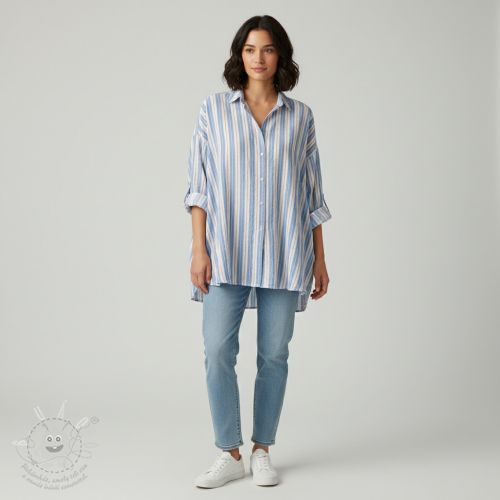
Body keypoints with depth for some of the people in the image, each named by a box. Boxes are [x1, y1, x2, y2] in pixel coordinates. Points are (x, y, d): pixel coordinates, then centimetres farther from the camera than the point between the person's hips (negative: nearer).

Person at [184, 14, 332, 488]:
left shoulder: (300, 115, 8)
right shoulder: (213, 108, 5)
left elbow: (312, 192, 10)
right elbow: (199, 185, 2)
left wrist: (319, 257, 8)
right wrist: (199, 249, -7)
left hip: (283, 254, 1)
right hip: (227, 252, -1)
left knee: (274, 354, 5)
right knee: (218, 351, -6)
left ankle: (262, 452, 19)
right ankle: (229, 454, 8)